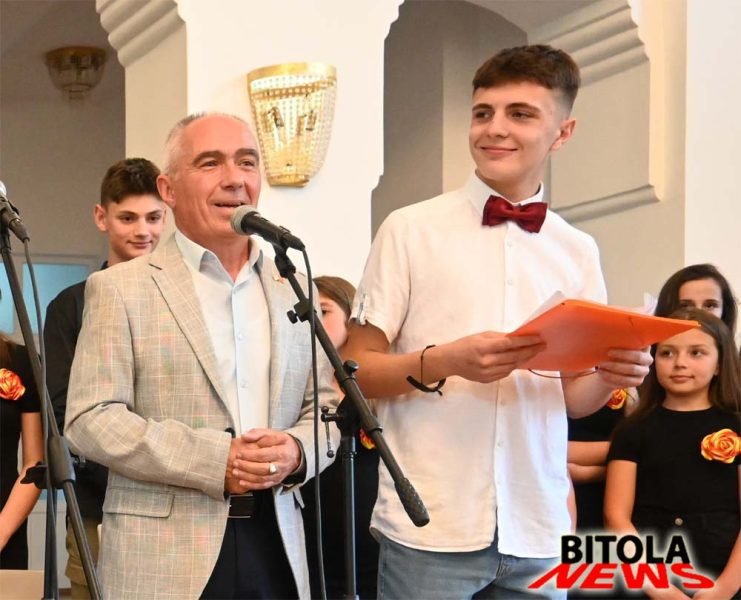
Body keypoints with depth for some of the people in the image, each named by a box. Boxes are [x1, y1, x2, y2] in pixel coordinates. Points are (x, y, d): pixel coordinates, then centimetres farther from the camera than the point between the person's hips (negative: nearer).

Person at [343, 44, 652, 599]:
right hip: (430, 528, -3)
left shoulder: (578, 252, 9)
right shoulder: (411, 231, -2)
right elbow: (356, 371, -2)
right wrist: (445, 362, -18)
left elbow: (573, 396, 14)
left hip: (538, 530, 3)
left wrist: (612, 375, -7)